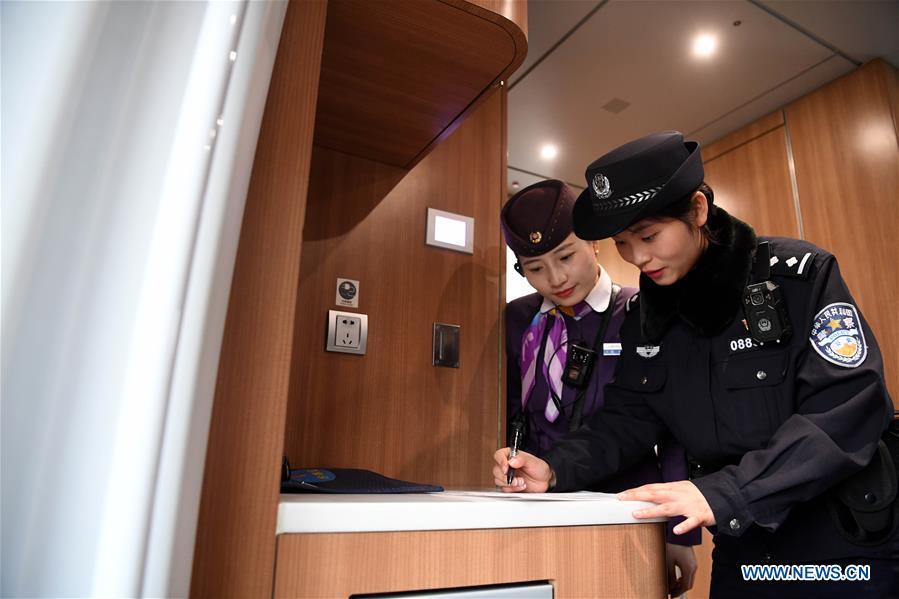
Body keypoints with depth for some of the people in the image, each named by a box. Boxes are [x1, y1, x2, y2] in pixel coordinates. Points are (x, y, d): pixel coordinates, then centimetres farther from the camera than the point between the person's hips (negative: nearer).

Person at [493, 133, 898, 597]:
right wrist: (556, 469, -18)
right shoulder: (645, 315, -1)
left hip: (846, 548, -4)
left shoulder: (798, 275, -16)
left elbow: (848, 410, -24)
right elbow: (627, 416, 0)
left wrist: (723, 493, -34)